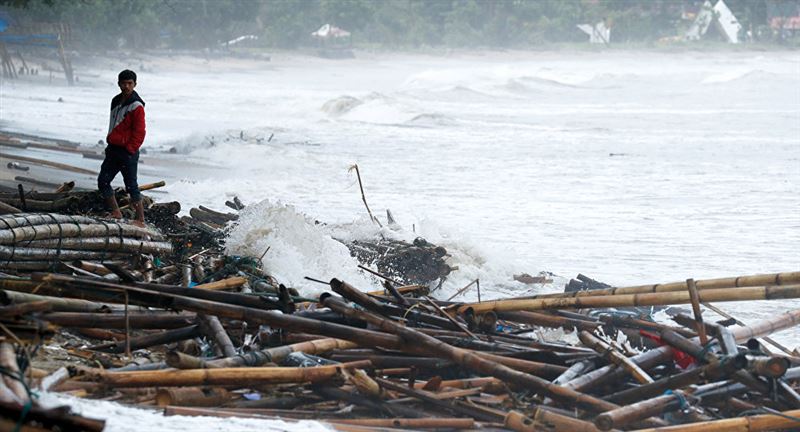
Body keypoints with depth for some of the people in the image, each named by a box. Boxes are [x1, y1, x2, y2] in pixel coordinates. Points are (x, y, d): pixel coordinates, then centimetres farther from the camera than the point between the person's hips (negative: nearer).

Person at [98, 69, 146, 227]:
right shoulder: (116, 101, 12)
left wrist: (130, 149, -16)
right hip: (113, 149, 8)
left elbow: (139, 132, -14)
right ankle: (116, 213, 19)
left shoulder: (136, 106, -13)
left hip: (128, 152, -8)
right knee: (103, 181, 8)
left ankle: (141, 220, 2)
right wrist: (110, 143, 16)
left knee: (131, 186, -5)